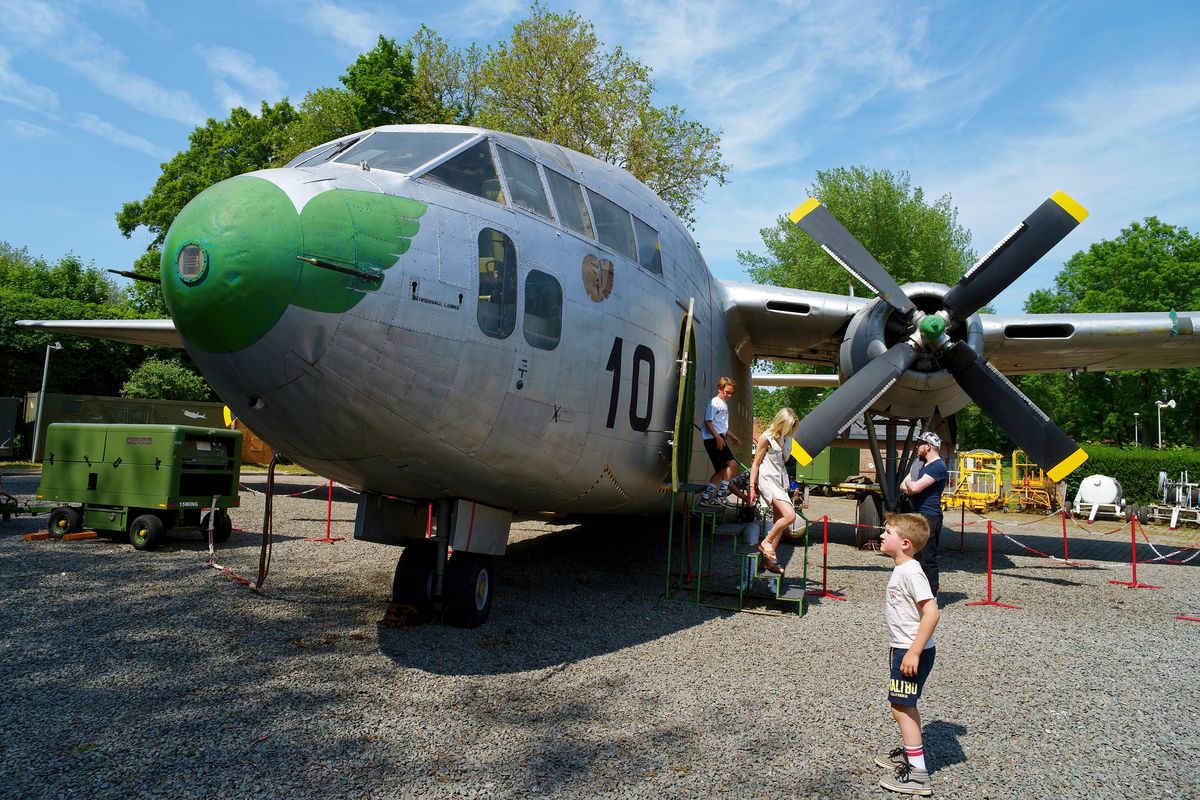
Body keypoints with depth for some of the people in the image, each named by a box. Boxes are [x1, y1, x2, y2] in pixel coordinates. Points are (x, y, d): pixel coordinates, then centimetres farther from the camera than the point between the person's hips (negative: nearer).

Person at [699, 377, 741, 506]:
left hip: (719, 438, 10)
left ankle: (706, 496, 11)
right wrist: (717, 436, -22)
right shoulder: (714, 402, -7)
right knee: (731, 463, -18)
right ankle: (721, 495, -16)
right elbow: (708, 421, -15)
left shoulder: (725, 404, 21)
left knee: (721, 470, 8)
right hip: (713, 438, -10)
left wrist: (732, 435, 29)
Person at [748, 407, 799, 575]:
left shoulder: (786, 439, 10)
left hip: (780, 482, 8)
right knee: (790, 515, -21)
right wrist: (752, 487, -11)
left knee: (780, 522, 7)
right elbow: (756, 464, -9)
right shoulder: (766, 438, -11)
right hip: (767, 481, -8)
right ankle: (766, 542, -3)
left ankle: (768, 560, 14)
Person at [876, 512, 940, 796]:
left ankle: (917, 773, 3)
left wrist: (914, 652, -28)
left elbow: (932, 612, -29)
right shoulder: (902, 569, 8)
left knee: (900, 707, -4)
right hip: (905, 648, 10)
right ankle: (909, 752, 38)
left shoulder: (911, 572, -23)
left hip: (912, 651, -10)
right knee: (906, 705, 22)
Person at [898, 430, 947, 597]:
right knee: (916, 556, 16)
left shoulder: (938, 466, -14)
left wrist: (909, 484, -2)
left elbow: (914, 487, -23)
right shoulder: (921, 463, 17)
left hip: (929, 519, -10)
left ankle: (931, 596, 1)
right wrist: (912, 487, -7)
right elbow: (903, 487, 14)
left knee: (928, 560, -6)